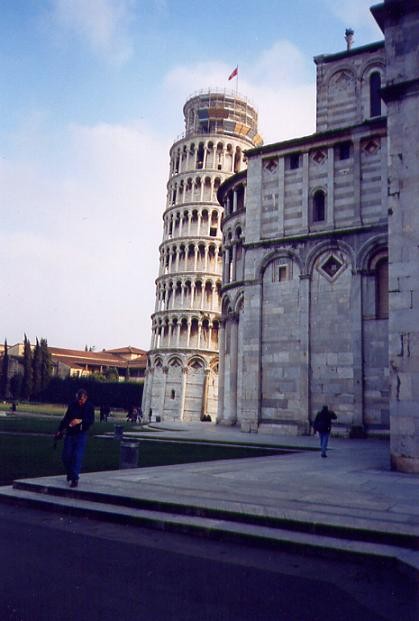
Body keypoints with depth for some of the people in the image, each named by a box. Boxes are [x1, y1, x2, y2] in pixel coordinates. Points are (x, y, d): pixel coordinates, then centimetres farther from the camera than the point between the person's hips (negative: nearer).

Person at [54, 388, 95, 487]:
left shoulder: (89, 407, -6)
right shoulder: (72, 405, 3)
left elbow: (91, 420, -15)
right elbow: (66, 418, 11)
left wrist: (80, 421, -31)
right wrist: (60, 430, 10)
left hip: (81, 435, -4)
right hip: (69, 434, 4)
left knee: (77, 457, -9)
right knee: (66, 456, 6)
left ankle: (75, 479, -2)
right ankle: (70, 474, 29)